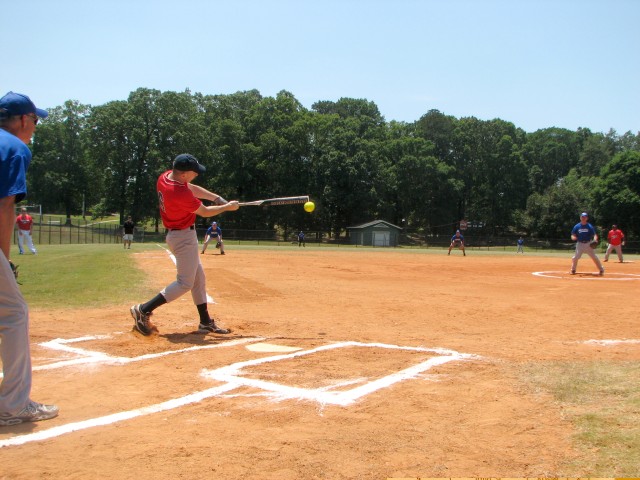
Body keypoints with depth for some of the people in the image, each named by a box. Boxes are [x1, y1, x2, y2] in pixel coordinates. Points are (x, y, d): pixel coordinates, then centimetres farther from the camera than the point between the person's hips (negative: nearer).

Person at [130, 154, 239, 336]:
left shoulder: (165, 177, -3)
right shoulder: (179, 193, -29)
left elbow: (192, 188, 11)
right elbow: (204, 212, -16)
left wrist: (216, 197, 0)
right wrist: (227, 207, -1)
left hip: (177, 234, 10)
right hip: (184, 237, -10)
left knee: (199, 278, 14)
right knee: (185, 283, -5)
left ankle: (205, 322, 20)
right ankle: (143, 310, -4)